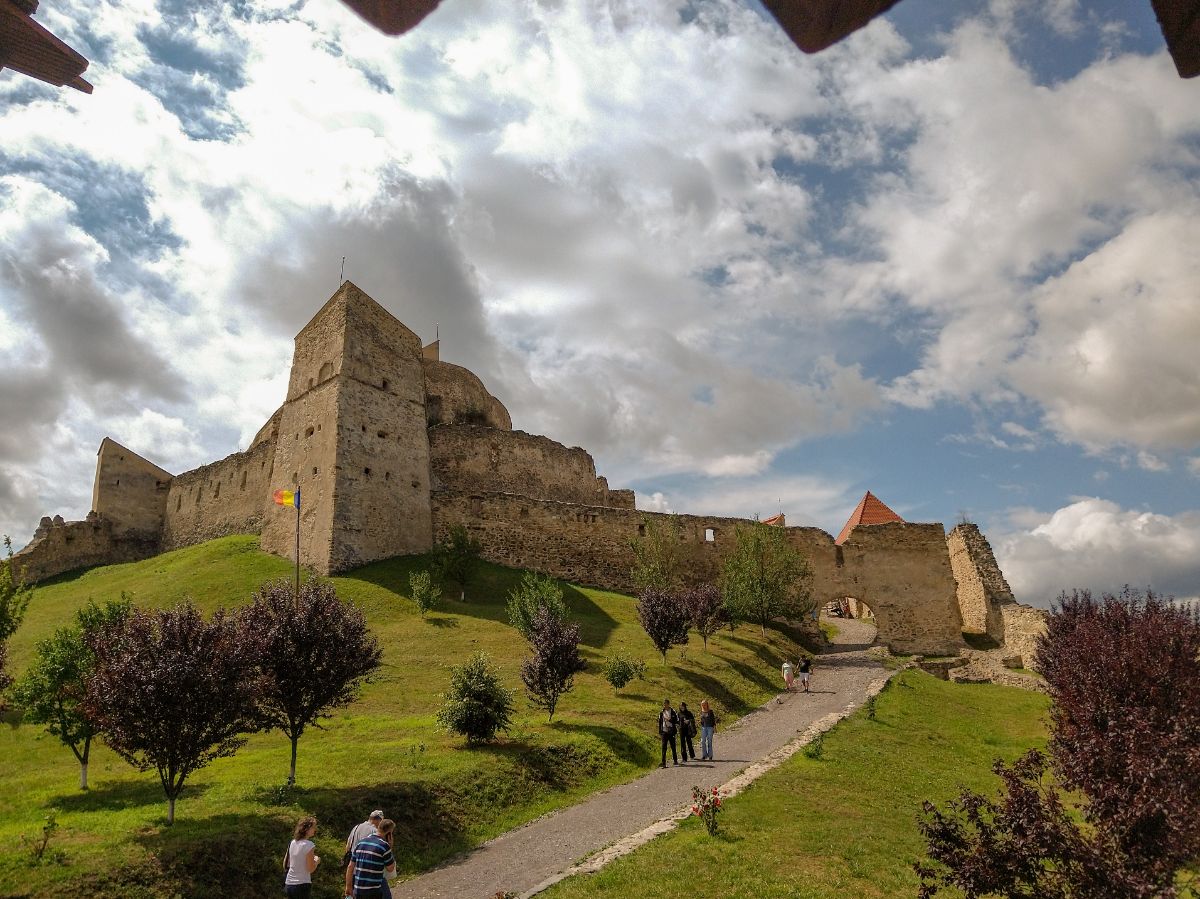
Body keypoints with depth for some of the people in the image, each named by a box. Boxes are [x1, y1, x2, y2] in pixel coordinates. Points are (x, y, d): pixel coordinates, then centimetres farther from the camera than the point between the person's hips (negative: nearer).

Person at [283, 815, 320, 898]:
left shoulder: (292, 842, 4)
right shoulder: (309, 845, -17)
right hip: (302, 885, -7)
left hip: (288, 884, 7)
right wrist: (317, 861, 4)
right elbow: (310, 869, -15)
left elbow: (285, 865, 12)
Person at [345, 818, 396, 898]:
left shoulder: (360, 843, 6)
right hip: (373, 892, -6)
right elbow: (390, 869, -1)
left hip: (357, 890, 6)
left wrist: (348, 887, 16)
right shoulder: (384, 846, -13)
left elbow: (350, 867, 8)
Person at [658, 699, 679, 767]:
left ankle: (675, 760, 24)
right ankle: (663, 762, -5)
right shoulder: (661, 713, 7)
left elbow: (677, 721, 1)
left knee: (673, 747, 8)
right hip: (664, 732, 2)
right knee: (664, 748, -3)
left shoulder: (673, 712, -1)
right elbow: (660, 723, 12)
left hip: (671, 732, -2)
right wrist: (659, 733, 11)